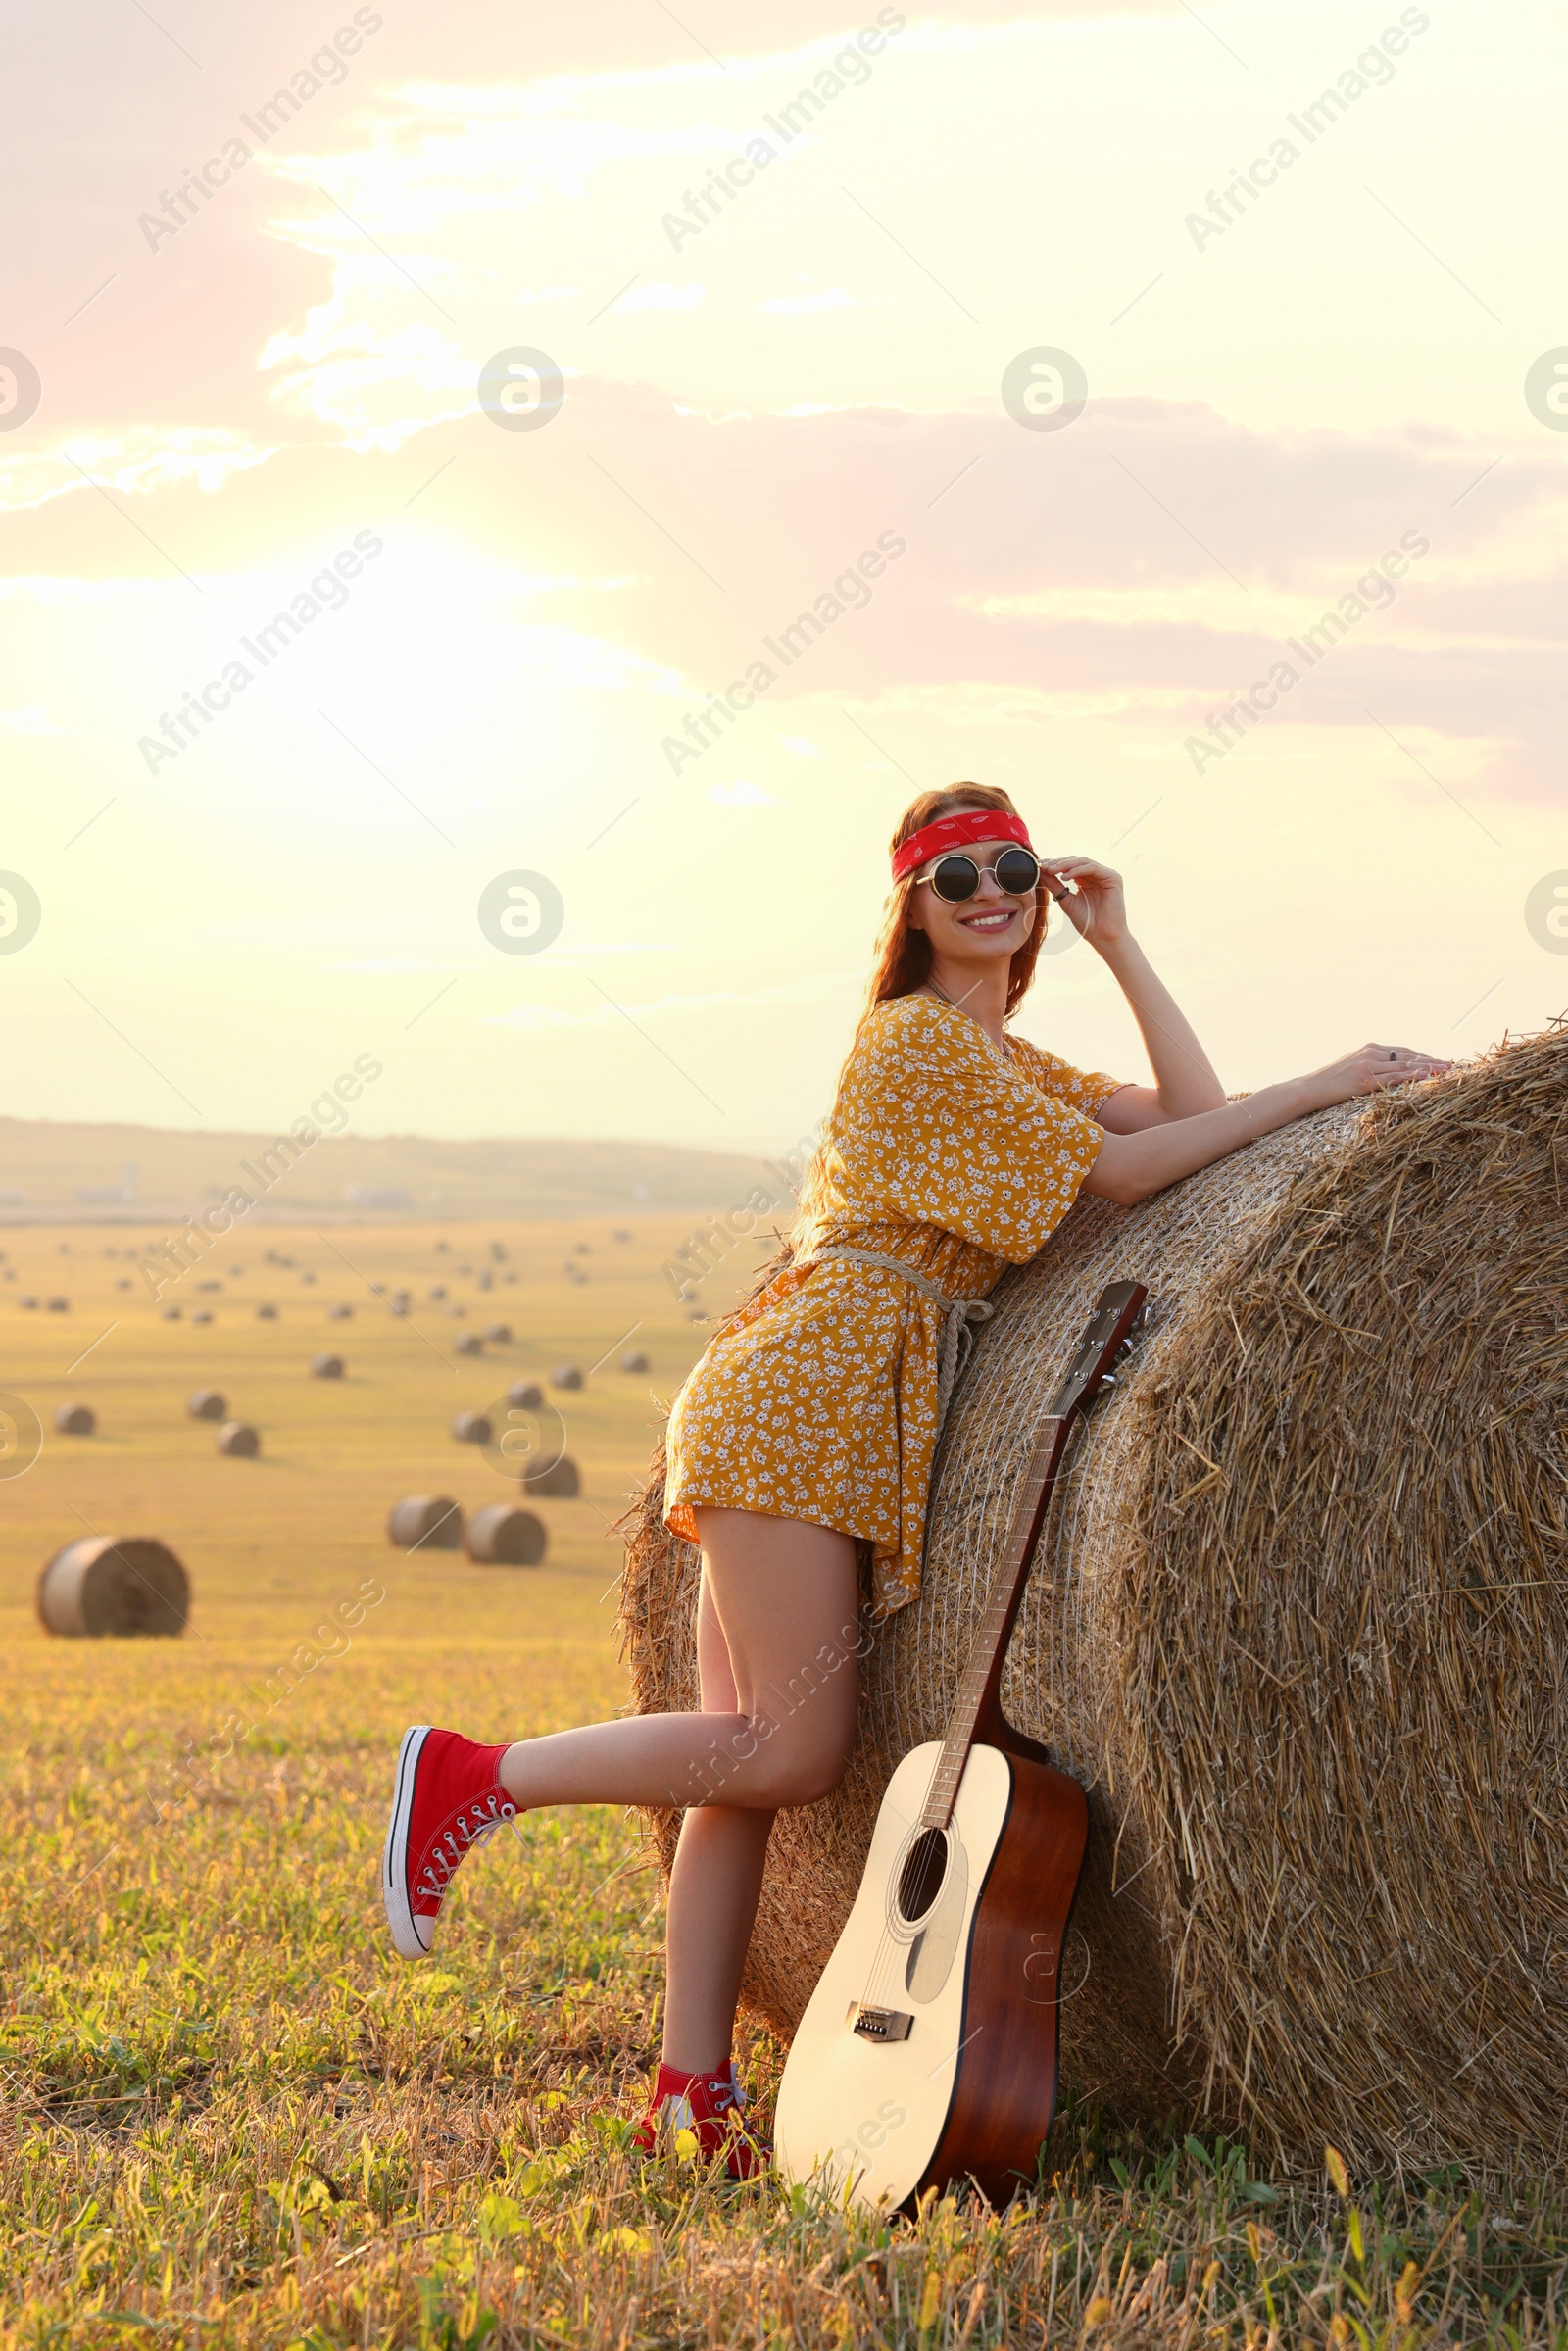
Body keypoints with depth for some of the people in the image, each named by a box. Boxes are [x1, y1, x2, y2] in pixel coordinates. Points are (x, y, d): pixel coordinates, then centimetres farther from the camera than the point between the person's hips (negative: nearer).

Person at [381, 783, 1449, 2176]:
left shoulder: (1003, 1057, 23)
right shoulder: (919, 1037, -6)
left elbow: (1188, 1113, 13)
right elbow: (1128, 1170, -11)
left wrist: (1120, 946, 13)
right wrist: (1328, 1087, -8)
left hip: (815, 1417, 9)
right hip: (804, 1396, -9)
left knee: (753, 1756, 3)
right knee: (793, 1750, -14)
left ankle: (690, 2094, 1)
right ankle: (475, 1777, -3)